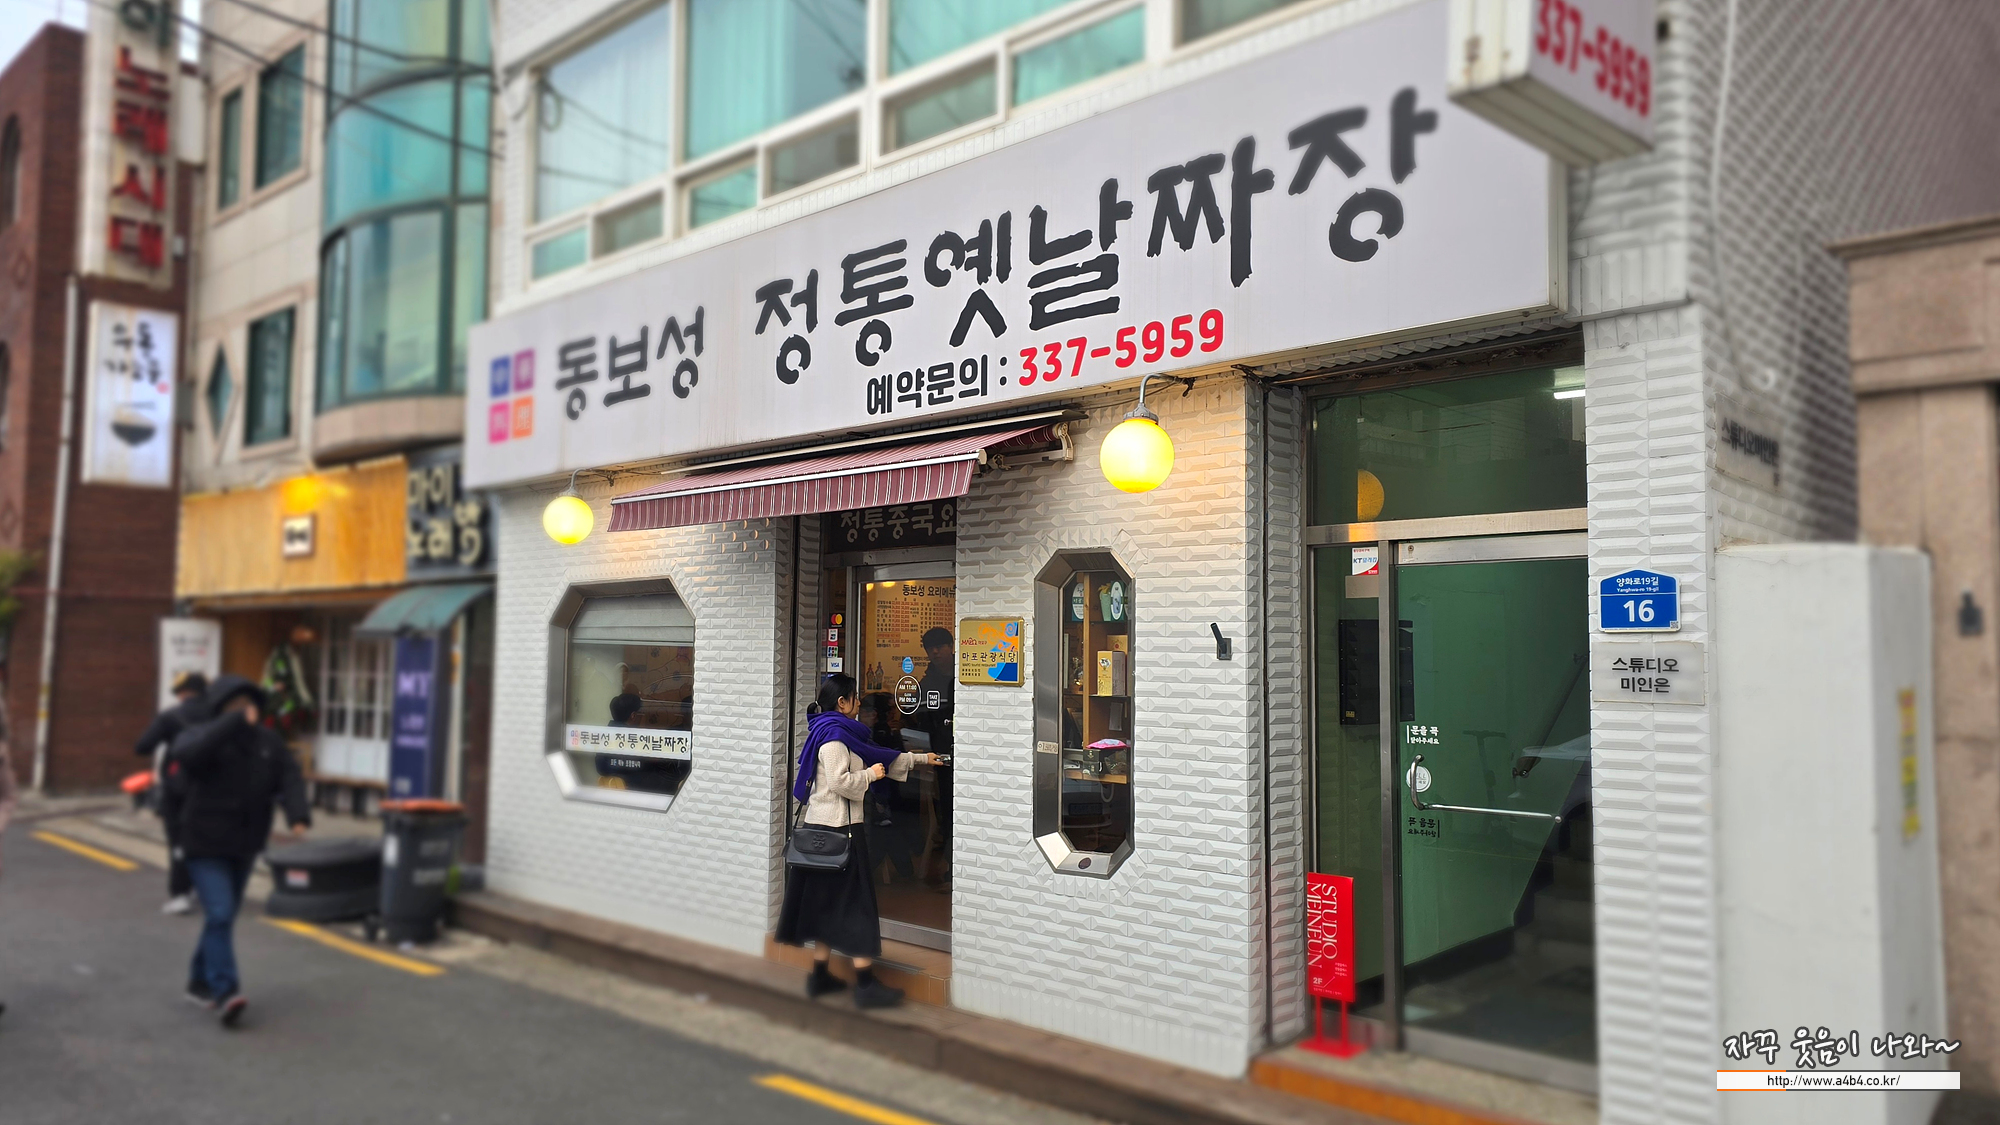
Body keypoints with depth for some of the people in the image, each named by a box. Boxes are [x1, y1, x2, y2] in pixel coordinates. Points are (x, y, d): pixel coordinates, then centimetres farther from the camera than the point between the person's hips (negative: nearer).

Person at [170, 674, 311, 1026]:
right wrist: (235, 723, -38)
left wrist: (298, 816, -27)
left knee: (224, 916, 15)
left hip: (244, 846, 5)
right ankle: (225, 991, -15)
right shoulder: (203, 735, -10)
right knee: (219, 915, -16)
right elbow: (185, 753, -35)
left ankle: (200, 981, 32)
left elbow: (290, 779, -9)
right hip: (206, 845, -5)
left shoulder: (269, 742, 2)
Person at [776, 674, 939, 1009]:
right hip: (840, 829, -10)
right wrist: (870, 775, -9)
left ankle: (819, 976, 20)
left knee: (827, 900, 14)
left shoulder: (840, 733, 16)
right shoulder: (834, 735, -15)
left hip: (822, 826, 10)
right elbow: (840, 781, -24)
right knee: (855, 903, -6)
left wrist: (920, 758, 27)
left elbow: (878, 756, 23)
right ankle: (866, 984, -2)